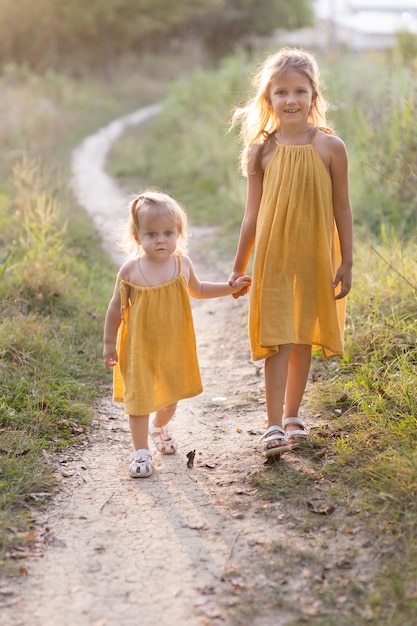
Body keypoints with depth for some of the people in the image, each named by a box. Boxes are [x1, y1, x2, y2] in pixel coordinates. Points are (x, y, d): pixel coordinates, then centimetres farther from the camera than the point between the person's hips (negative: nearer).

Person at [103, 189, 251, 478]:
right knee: (139, 398, 0)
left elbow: (197, 289, 16)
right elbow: (116, 308, -5)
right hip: (139, 347, -3)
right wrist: (109, 343, -1)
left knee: (172, 395, 19)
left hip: (174, 346, 4)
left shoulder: (182, 263, -6)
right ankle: (141, 451, 18)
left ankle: (159, 427, 50)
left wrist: (231, 288, 12)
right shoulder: (131, 270, -16)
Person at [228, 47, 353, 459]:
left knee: (303, 339, 11)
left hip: (315, 257, 1)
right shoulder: (262, 151, -3)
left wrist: (346, 262, 0)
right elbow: (253, 214, 3)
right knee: (277, 340, -5)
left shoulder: (330, 147, -4)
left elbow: (342, 210, 1)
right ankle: (274, 427, -3)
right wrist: (239, 267, 6)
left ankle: (292, 416, 27)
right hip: (273, 257, -1)